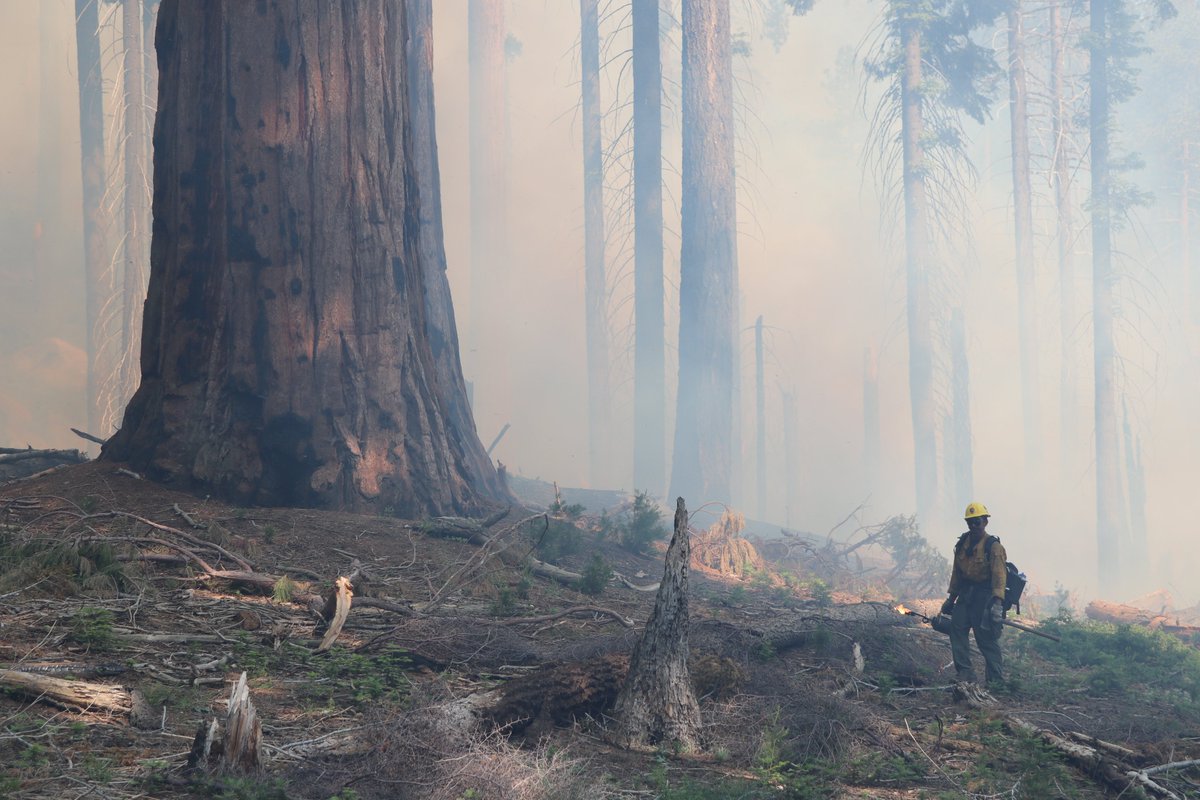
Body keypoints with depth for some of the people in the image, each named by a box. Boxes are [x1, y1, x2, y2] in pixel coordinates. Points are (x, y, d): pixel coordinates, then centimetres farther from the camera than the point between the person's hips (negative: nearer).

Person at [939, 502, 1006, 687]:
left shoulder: (993, 546, -11)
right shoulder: (962, 544, 9)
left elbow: (999, 576, -20)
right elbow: (957, 572, 17)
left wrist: (997, 602, -30)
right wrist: (951, 598, 18)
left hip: (984, 596, -6)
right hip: (965, 595, 7)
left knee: (986, 637, -3)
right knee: (957, 628, -3)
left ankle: (996, 679, 7)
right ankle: (965, 673, 3)